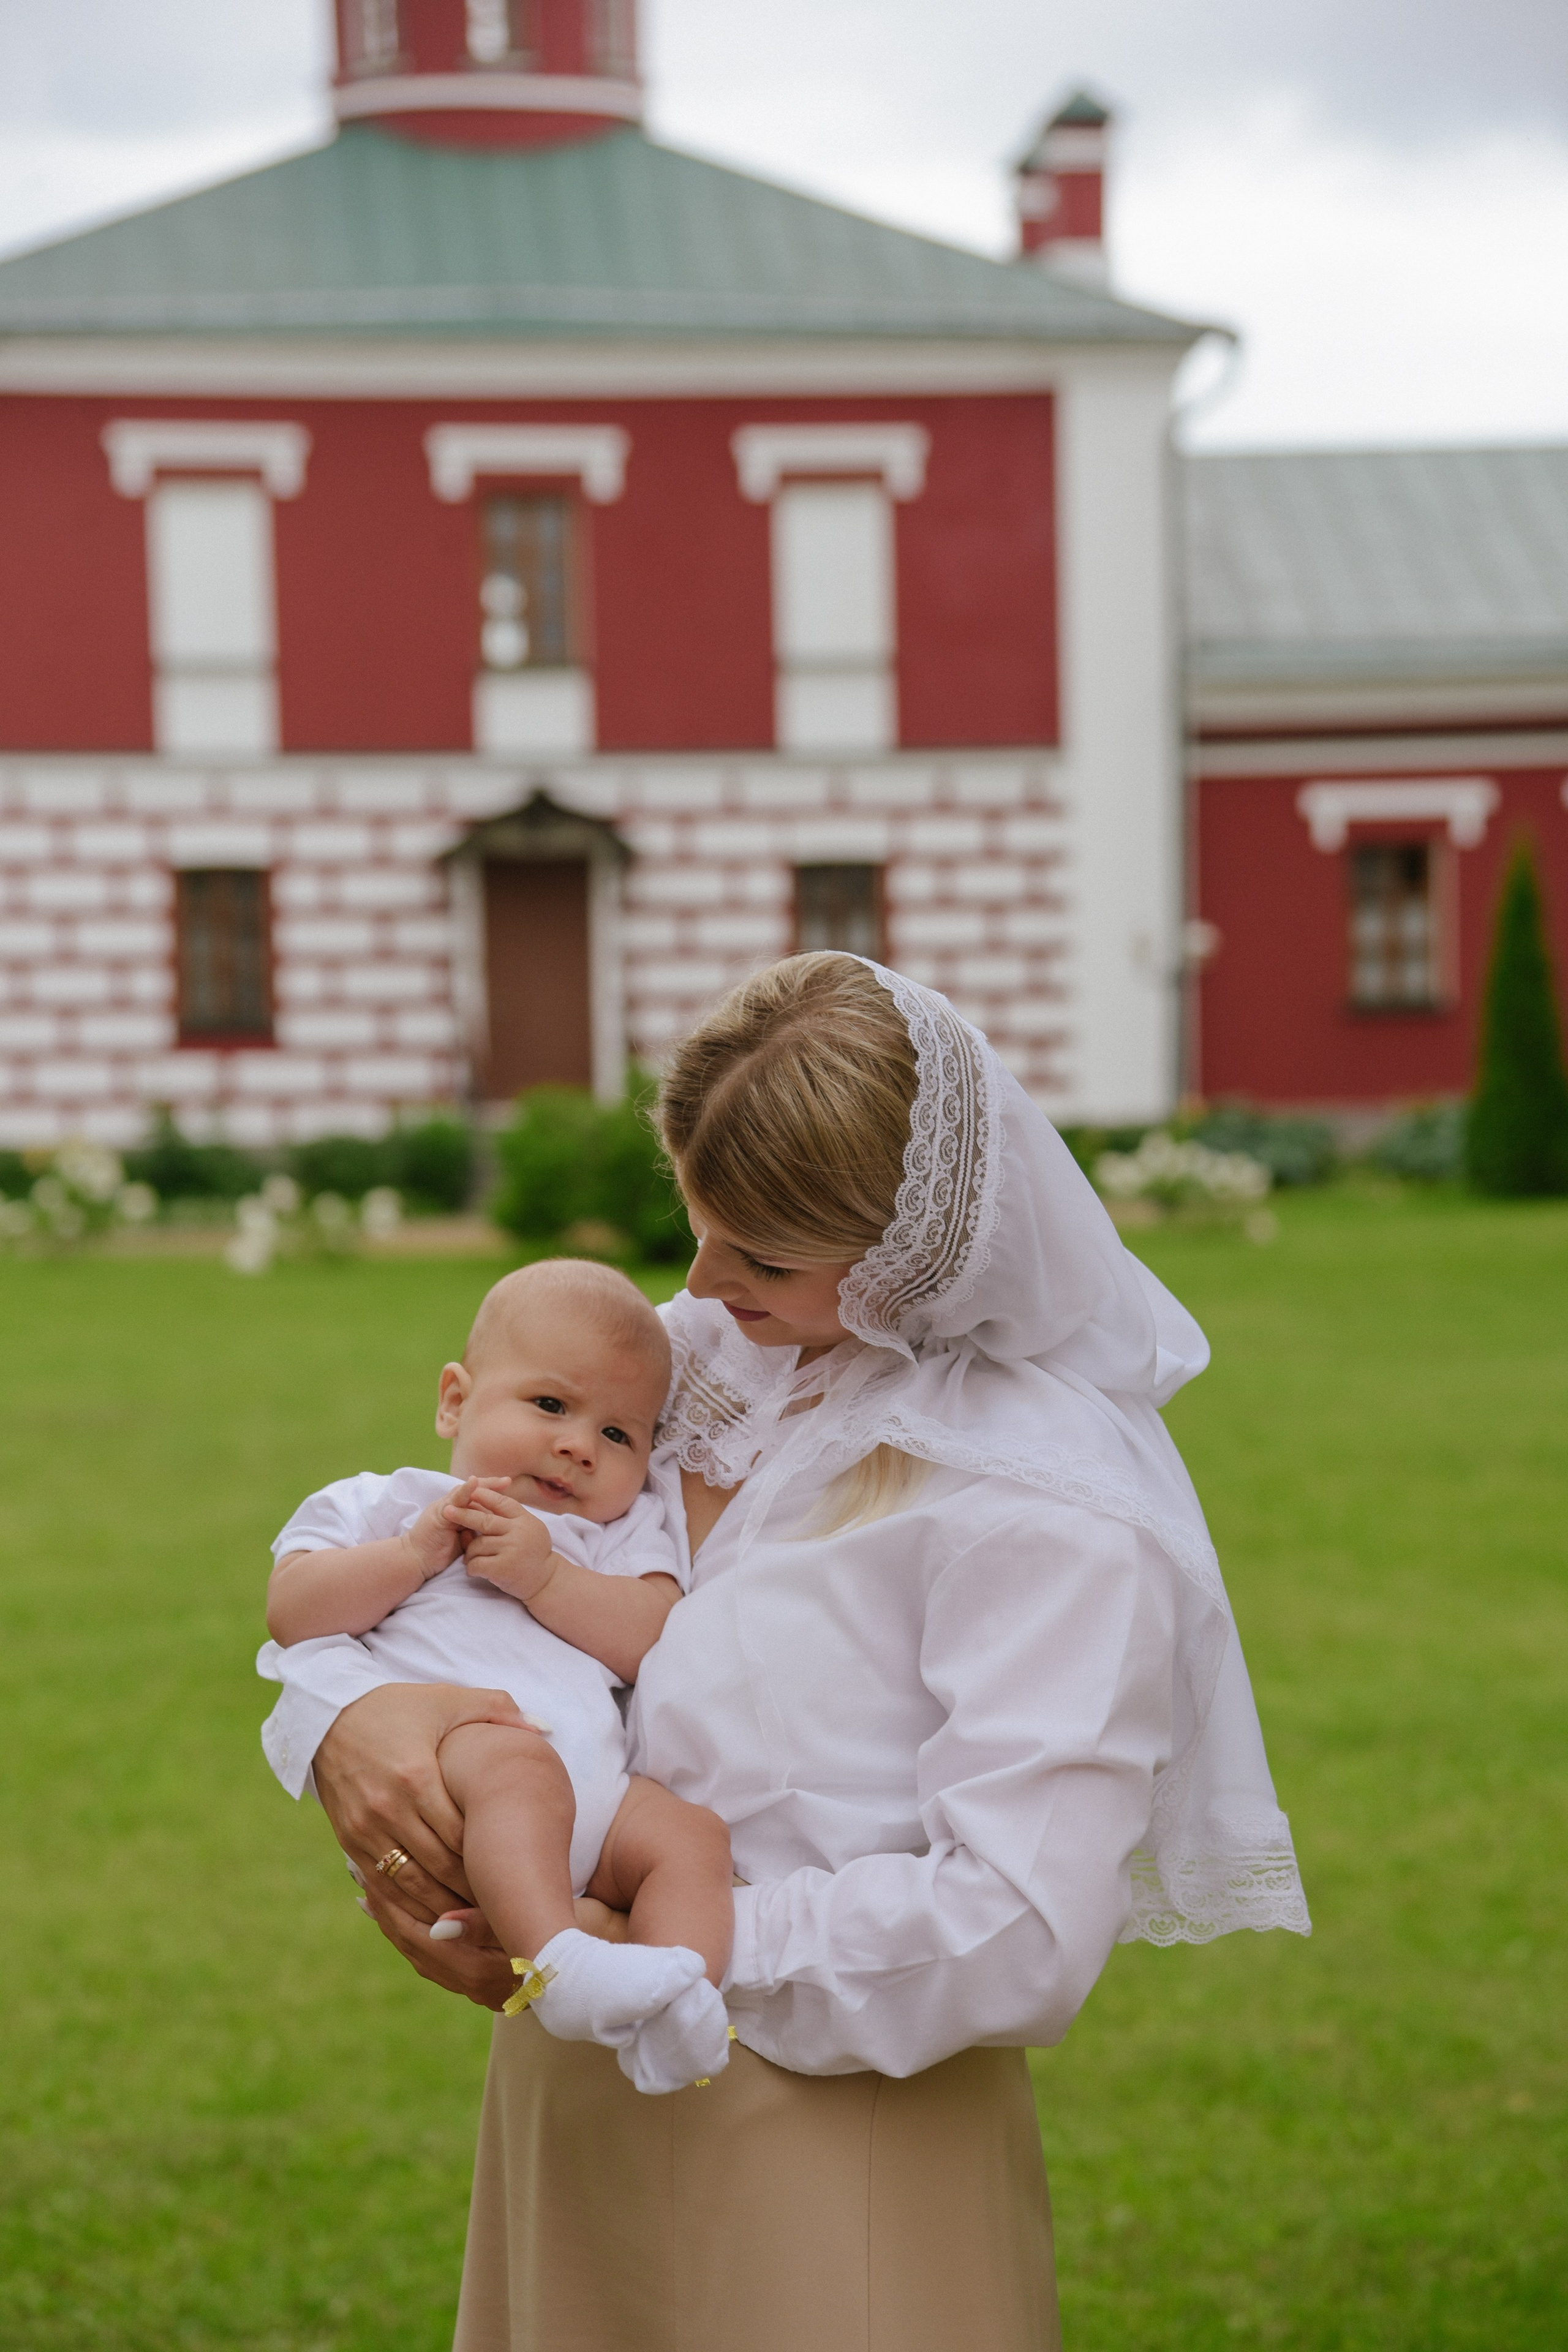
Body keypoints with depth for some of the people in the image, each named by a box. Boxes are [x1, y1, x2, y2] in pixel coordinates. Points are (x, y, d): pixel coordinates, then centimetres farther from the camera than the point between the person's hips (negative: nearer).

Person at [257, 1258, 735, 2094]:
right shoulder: (387, 1505, 25)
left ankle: (678, 2000, -44)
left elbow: (657, 1640, 10)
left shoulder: (624, 1533, 30)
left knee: (689, 1835, -23)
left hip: (594, 1784, 4)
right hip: (433, 1744, -4)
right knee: (515, 1762, -37)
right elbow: (291, 1610, 8)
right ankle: (555, 1961, -54)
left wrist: (547, 1577, -1)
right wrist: (417, 1552, 1)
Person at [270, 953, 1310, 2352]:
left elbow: (1019, 1942, -26)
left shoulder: (1051, 1511, -20)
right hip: (572, 2104, 7)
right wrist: (352, 1711, -15)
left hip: (821, 2158, -7)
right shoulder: (710, 1352, 2)